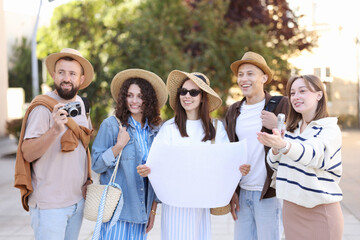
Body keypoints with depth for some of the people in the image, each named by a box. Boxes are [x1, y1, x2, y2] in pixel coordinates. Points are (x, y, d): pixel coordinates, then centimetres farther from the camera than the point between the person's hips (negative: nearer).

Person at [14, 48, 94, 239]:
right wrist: (55, 130, -34)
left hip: (78, 199, 7)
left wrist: (87, 180, 12)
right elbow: (27, 153, -20)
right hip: (49, 205, -7)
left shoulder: (79, 104, 8)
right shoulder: (42, 108, -14)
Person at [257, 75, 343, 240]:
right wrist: (275, 149, -14)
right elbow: (276, 165, 9)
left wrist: (283, 145, -50)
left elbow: (312, 154, -31)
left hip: (321, 211, -5)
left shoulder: (330, 129, -11)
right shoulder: (291, 129, 9)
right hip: (291, 209, 6)